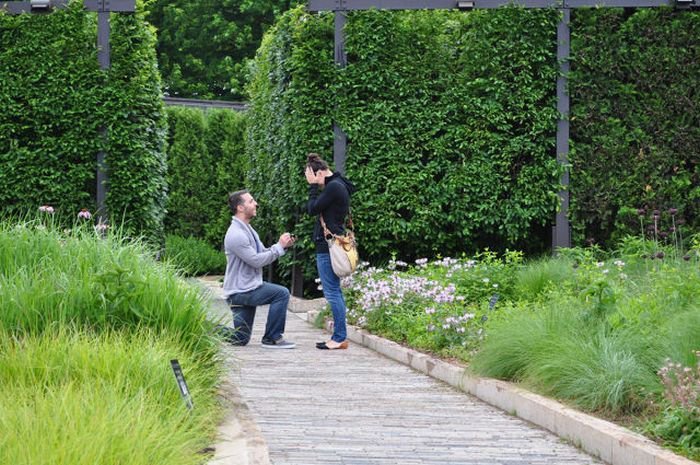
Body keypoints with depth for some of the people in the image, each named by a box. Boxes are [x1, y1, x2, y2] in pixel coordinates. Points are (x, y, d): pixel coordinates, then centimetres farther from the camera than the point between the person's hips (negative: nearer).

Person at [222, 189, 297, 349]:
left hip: (247, 289, 10)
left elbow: (263, 253, 13)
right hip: (240, 291, -10)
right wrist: (279, 246, -15)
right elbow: (256, 261, -22)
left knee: (240, 339, 10)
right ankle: (272, 338, -11)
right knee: (281, 293, -21)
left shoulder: (248, 230, 14)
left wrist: (283, 245, -3)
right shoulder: (236, 234, -20)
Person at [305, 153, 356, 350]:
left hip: (328, 246, -11)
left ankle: (340, 338, -7)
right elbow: (315, 209, 18)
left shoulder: (333, 187, -15)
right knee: (335, 292, 12)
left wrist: (313, 186, -4)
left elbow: (312, 208, -12)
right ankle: (339, 337, 15)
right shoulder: (337, 185, 16)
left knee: (332, 292, -8)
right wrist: (315, 186, 10)